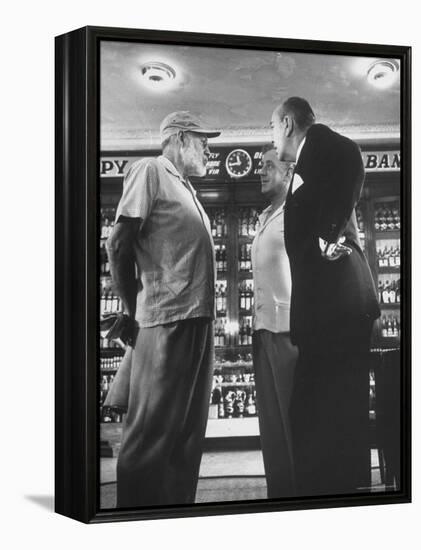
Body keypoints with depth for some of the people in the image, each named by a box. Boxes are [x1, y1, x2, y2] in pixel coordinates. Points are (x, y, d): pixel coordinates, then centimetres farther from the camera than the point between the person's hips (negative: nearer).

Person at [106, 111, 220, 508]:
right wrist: (135, 314, -4)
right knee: (152, 433, -8)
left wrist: (204, 318, 11)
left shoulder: (184, 187, 23)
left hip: (197, 319, 9)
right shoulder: (150, 171, -2)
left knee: (188, 432, 10)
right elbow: (119, 245, -8)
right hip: (167, 320, -9)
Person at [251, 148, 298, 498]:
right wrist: (256, 325, 14)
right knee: (271, 420, 6)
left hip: (289, 326, -8)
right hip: (264, 327, 8)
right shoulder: (265, 219, 21)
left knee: (294, 418, -7)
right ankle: (280, 492, 9)